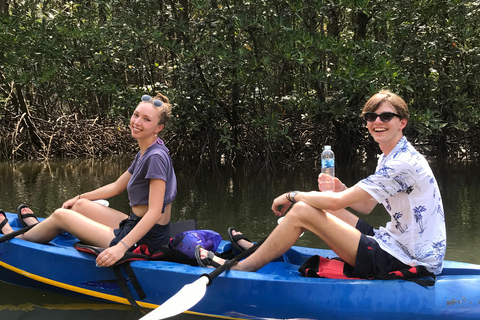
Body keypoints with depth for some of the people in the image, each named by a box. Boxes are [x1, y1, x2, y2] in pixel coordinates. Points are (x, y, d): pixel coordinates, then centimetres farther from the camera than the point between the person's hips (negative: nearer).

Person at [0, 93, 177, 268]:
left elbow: (155, 213, -26)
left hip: (145, 240, -8)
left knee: (60, 215, 4)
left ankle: (16, 238, 29)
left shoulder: (156, 157, -20)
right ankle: (38, 228, 50)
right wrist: (79, 198, 33)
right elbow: (116, 186, 24)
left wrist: (121, 247, -32)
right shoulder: (144, 154, 10)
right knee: (81, 205, 23)